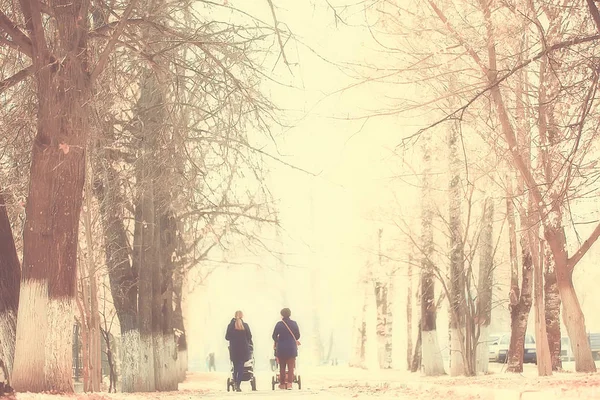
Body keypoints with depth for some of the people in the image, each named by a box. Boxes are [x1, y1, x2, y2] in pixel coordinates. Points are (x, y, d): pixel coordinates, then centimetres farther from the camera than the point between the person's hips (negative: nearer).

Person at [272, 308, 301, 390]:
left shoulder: (279, 324, -7)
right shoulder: (294, 324, -4)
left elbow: (274, 336, -1)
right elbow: (298, 336, 4)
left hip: (281, 349, 0)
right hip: (292, 348, 0)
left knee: (282, 367, 9)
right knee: (291, 366, 3)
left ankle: (282, 384, 11)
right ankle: (289, 383, -7)